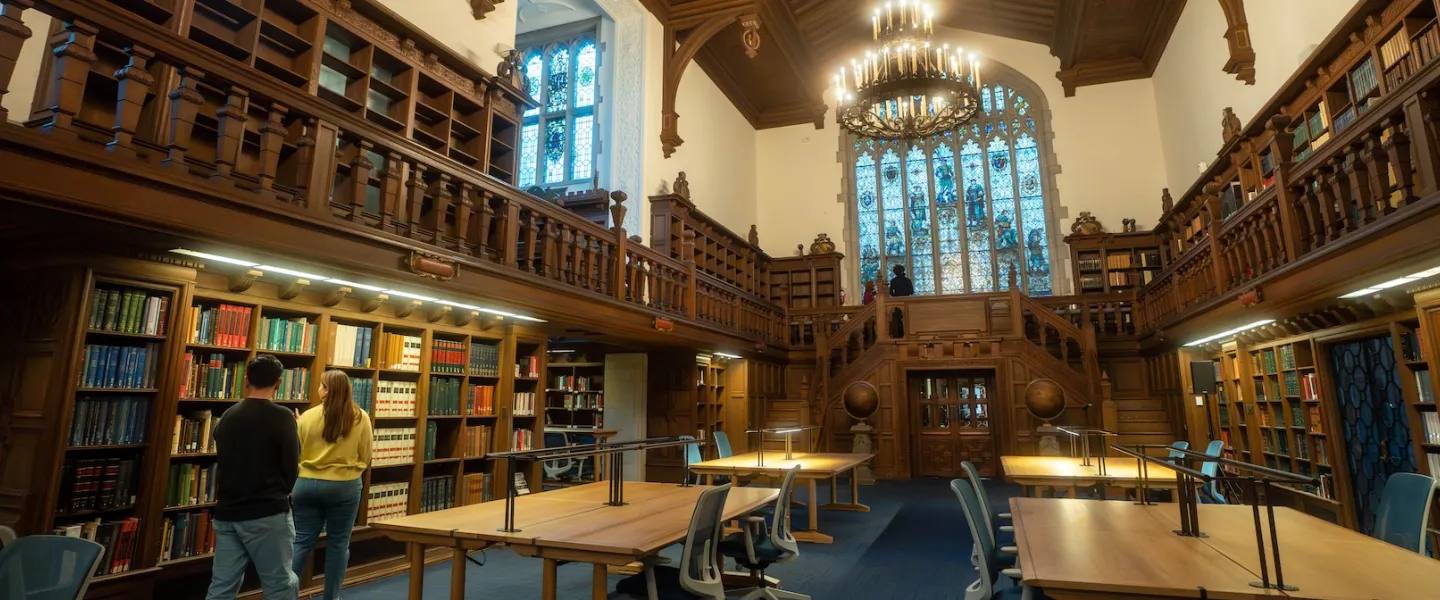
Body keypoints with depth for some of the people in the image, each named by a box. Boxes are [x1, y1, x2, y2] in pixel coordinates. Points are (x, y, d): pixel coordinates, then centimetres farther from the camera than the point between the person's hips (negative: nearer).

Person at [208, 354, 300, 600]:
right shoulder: (282, 417, -12)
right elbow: (292, 470, -10)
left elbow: (223, 464, 16)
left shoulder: (227, 416, 6)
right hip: (267, 514, -6)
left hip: (227, 513, 6)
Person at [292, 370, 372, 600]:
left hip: (307, 484, 1)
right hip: (344, 486, -1)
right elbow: (365, 456, 0)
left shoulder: (307, 417, -6)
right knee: (338, 543, 9)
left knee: (301, 541, 11)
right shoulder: (360, 418, -8)